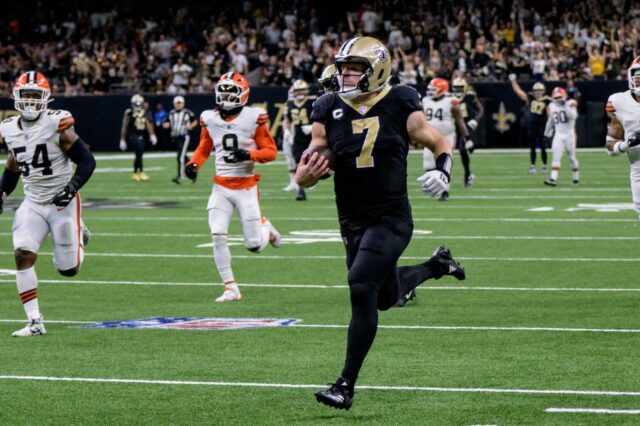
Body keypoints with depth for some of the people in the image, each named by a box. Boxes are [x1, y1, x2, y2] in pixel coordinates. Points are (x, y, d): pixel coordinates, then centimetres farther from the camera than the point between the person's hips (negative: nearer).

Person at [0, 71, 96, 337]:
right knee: (22, 255, -17)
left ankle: (79, 236, 37)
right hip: (33, 203, 4)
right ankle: (35, 322, -10)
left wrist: (72, 187, -25)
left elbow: (87, 161, -13)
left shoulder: (57, 125, -15)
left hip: (62, 203, -4)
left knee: (68, 269, 2)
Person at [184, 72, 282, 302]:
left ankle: (265, 227, 35)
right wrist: (194, 164, -3)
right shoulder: (209, 119, 2)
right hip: (221, 187, 3)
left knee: (254, 245, -2)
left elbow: (271, 151, -5)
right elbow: (204, 148, 17)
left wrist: (248, 154, -23)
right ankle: (231, 288, -2)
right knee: (218, 236, -13)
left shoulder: (254, 118, -8)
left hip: (246, 186, -3)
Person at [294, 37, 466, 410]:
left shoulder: (399, 105, -7)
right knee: (387, 297, 19)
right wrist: (306, 174, -24)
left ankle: (347, 384, -13)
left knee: (362, 288, -22)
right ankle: (436, 266, 51)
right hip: (353, 222, 5)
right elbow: (311, 165, 1)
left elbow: (440, 143, 4)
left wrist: (442, 172, -17)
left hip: (391, 219, -5)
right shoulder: (329, 110, 0)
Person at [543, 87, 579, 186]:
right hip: (558, 135, 3)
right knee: (555, 157, -10)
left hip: (569, 134, -3)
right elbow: (550, 122, 18)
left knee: (572, 157, 7)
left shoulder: (570, 104, -7)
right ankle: (553, 179, -19)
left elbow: (573, 116, -24)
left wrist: (565, 106, -27)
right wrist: (547, 134, 21)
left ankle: (576, 177, 24)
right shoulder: (552, 106, 7)